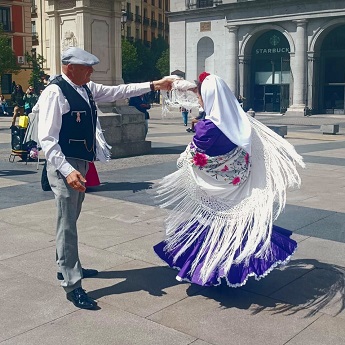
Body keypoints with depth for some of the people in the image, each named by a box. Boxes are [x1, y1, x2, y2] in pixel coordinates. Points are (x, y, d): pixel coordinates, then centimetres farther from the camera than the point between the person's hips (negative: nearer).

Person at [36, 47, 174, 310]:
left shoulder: (87, 88, 8)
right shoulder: (55, 93, -17)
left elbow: (117, 92, 16)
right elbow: (47, 139, -21)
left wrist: (152, 85, 11)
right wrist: (67, 170, -30)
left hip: (81, 162, 9)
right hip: (64, 165, -9)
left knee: (71, 218, 21)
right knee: (67, 224, -4)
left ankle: (67, 267, 37)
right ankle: (72, 286, 4)